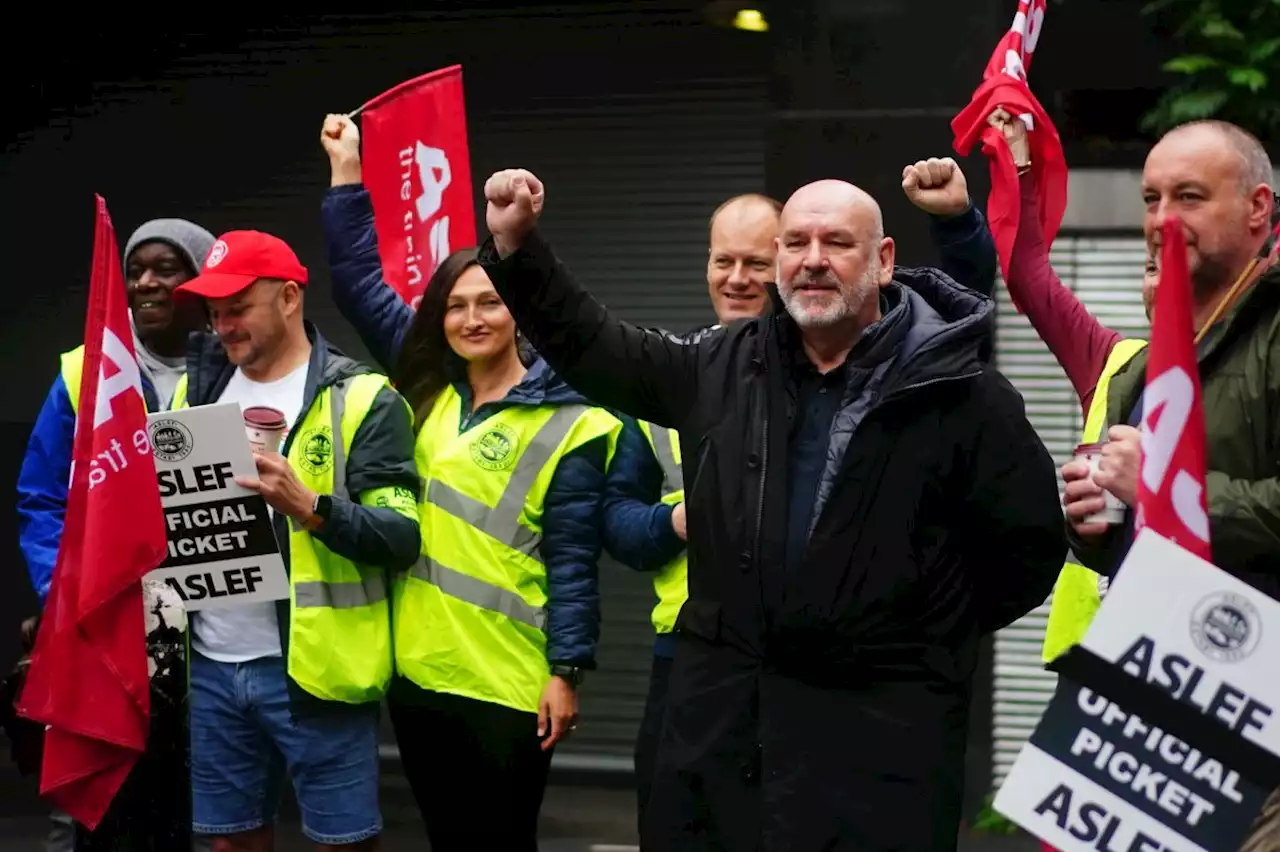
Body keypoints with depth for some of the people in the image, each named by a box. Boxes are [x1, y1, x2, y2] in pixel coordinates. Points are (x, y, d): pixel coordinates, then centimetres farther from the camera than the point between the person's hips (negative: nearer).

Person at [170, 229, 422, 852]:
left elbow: (402, 537, -12)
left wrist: (310, 508, -27)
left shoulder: (361, 399, -5)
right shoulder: (199, 389, 13)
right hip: (212, 664, 5)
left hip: (313, 664, -5)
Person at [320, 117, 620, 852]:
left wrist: (568, 672, -13)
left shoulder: (564, 425, -7)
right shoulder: (427, 391, 8)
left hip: (509, 686, -5)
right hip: (419, 672, 5)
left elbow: (572, 561, -9)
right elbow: (362, 283, 12)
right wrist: (348, 174, 10)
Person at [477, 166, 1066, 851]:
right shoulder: (725, 367, 10)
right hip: (718, 708, 5)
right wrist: (515, 244, 9)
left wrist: (934, 641, 3)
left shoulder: (962, 396, -6)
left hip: (878, 726, -5)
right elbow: (593, 349, 18)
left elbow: (1032, 547, -1)